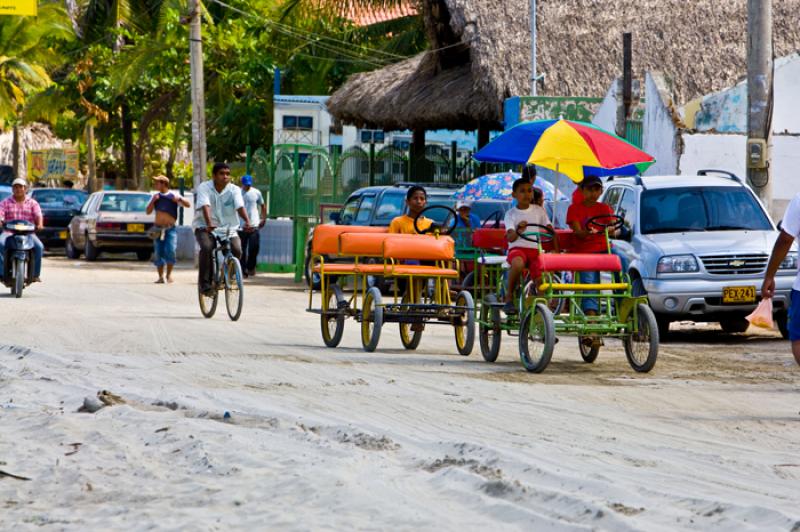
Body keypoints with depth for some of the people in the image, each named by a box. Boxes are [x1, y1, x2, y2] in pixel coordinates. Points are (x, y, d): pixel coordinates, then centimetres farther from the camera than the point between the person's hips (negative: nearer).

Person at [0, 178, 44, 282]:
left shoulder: (32, 203, 12)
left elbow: (38, 215, -3)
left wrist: (40, 224, -26)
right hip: (9, 232, 0)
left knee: (39, 246, -28)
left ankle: (35, 274, -18)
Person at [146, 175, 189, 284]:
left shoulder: (173, 196, -1)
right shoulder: (155, 196, 9)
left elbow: (187, 205, -6)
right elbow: (148, 211, 7)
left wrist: (179, 199, -23)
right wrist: (153, 201, -8)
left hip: (170, 229, -3)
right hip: (158, 229, 3)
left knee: (170, 251, -17)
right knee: (158, 254, 1)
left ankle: (169, 274, -2)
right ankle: (161, 277, 10)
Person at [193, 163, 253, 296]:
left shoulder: (234, 190, -3)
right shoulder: (204, 188, -10)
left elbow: (240, 207, -19)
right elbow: (205, 206, -26)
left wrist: (247, 221, -38)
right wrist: (209, 224, -44)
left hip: (227, 227, 2)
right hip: (205, 227, -2)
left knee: (236, 250, -22)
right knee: (207, 248, -31)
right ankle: (205, 284, -19)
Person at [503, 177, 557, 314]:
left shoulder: (539, 210, 12)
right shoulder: (511, 214, 4)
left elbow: (550, 230, 11)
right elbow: (510, 237, -10)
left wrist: (556, 251, -3)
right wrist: (518, 230, -33)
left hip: (535, 250, 2)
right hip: (517, 248, -2)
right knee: (518, 264, -39)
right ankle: (509, 297, -21)